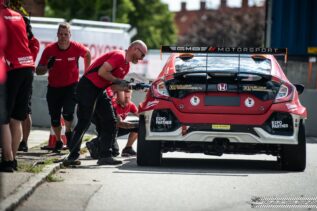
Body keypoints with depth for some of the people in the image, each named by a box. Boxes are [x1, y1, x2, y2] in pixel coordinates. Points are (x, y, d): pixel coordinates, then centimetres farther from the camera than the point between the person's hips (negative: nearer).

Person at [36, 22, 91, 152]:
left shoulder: (76, 48, -14)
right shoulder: (49, 50, -16)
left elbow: (87, 54, 11)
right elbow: (38, 71, -13)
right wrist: (47, 67, -34)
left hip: (71, 86, -1)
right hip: (54, 87, 1)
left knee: (67, 112, -20)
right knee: (54, 117, 4)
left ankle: (68, 133, 12)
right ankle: (58, 141, 28)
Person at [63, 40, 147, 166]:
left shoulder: (126, 66, 16)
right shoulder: (119, 56, -15)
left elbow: (114, 87, 14)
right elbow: (102, 72, -23)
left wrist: (128, 87, -2)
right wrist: (118, 80, -13)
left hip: (99, 91, 10)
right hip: (87, 88, -10)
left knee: (110, 123, 5)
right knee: (84, 123, -9)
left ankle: (105, 156, 7)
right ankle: (72, 157, -4)